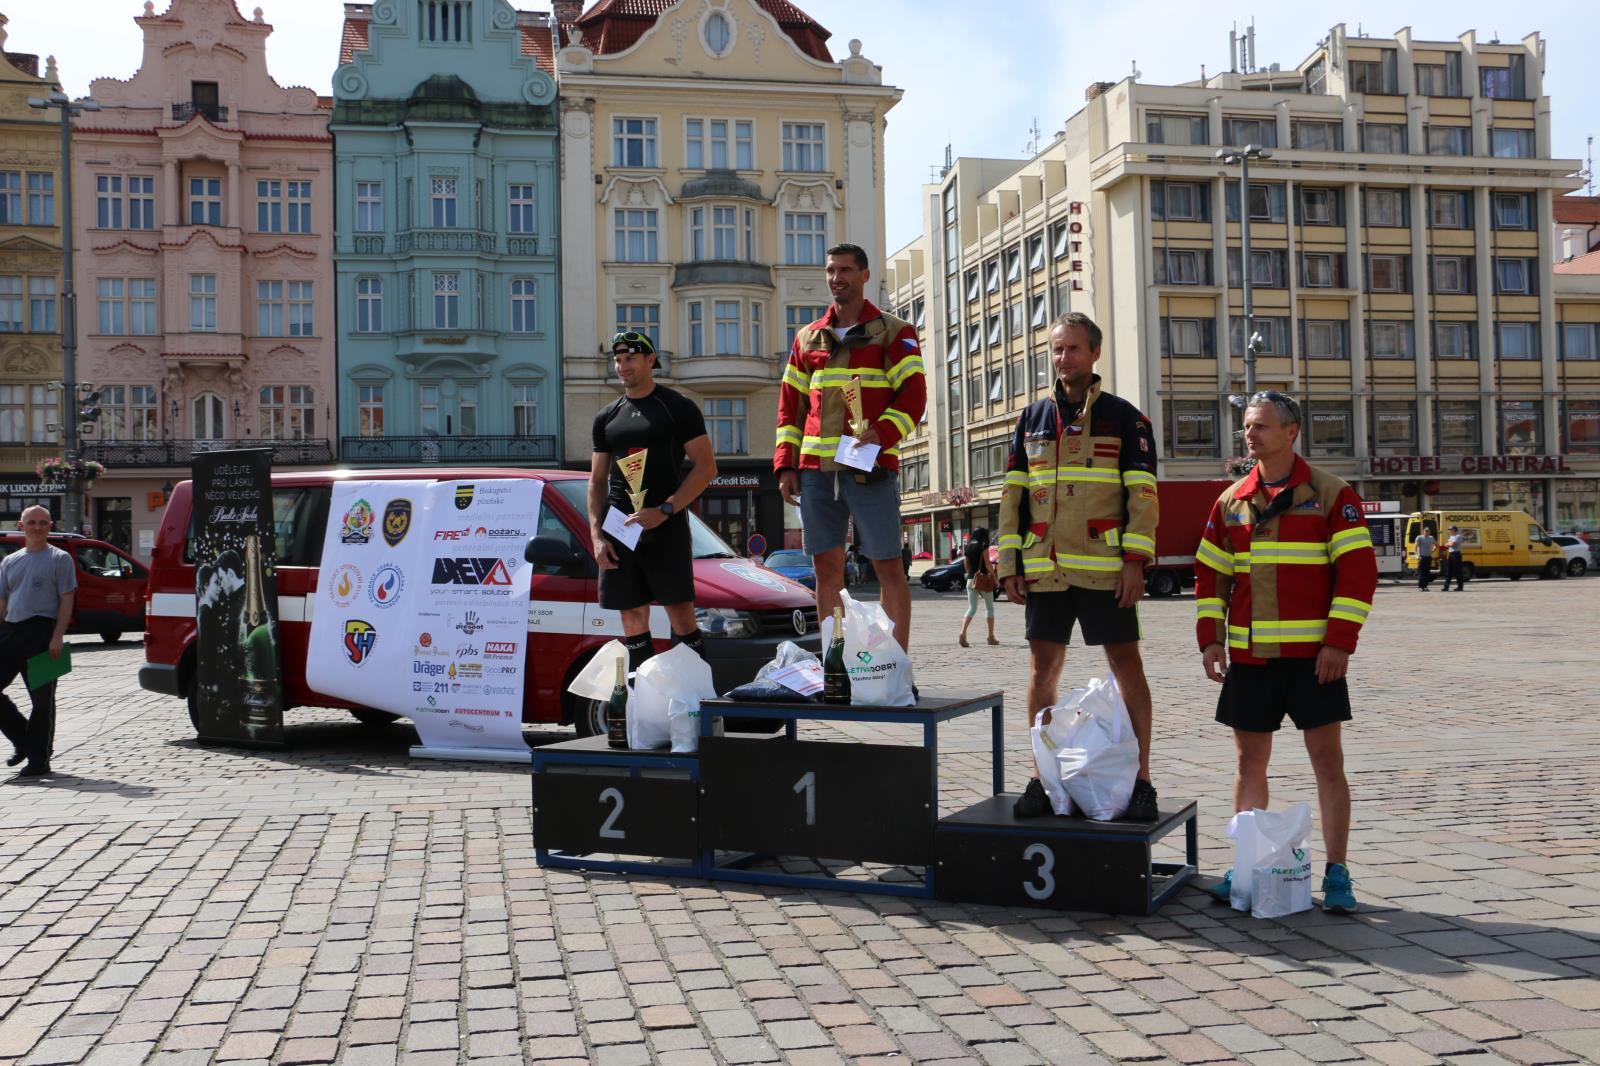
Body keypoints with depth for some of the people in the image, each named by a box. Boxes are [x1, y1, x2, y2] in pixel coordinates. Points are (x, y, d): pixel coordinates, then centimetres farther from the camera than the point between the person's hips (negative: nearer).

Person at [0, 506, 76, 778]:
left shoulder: (59, 559, 2)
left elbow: (66, 599, -4)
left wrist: (58, 636, -14)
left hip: (41, 632, -5)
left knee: (42, 698, -1)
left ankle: (39, 759, 7)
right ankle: (22, 739, 17)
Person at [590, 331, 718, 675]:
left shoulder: (678, 408, 2)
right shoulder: (607, 417, 16)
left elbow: (706, 467, -4)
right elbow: (597, 480, 17)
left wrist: (664, 510, -14)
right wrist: (596, 535, 3)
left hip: (666, 528, -5)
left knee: (682, 617, -10)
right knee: (633, 619, 5)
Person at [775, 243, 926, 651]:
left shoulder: (894, 332, 5)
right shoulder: (807, 338, 18)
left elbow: (913, 395, -3)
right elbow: (789, 405, 18)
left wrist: (880, 435, -19)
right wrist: (786, 464, 7)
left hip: (871, 468, -4)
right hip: (815, 468, 4)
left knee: (888, 566, -3)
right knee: (826, 567, 6)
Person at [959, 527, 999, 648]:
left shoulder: (968, 546, 9)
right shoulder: (984, 546, -8)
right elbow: (988, 564, -12)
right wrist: (994, 577, -5)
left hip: (971, 579, 4)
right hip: (984, 579, -4)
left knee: (971, 608, 2)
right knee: (990, 608, 12)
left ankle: (962, 633, -20)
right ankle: (991, 637, 16)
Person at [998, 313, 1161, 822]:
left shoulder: (1124, 417, 3)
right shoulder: (1033, 417, 13)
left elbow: (1142, 494, -2)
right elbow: (1012, 494, 13)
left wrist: (1135, 560, -11)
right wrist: (1010, 564, 7)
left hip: (1104, 569, -3)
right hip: (1044, 569, 4)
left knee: (1126, 665, 0)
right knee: (1043, 668, 5)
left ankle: (1140, 779, 8)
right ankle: (1043, 777, 15)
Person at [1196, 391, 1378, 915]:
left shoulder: (1330, 494, -2)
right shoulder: (1230, 502, 10)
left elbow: (1359, 570, -7)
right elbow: (1209, 573, 14)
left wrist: (1339, 641, -13)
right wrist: (1210, 637, 4)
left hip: (1313, 655, -4)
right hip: (1248, 655, 4)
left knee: (1327, 760, 0)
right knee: (1249, 760, 9)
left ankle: (1336, 873, 8)